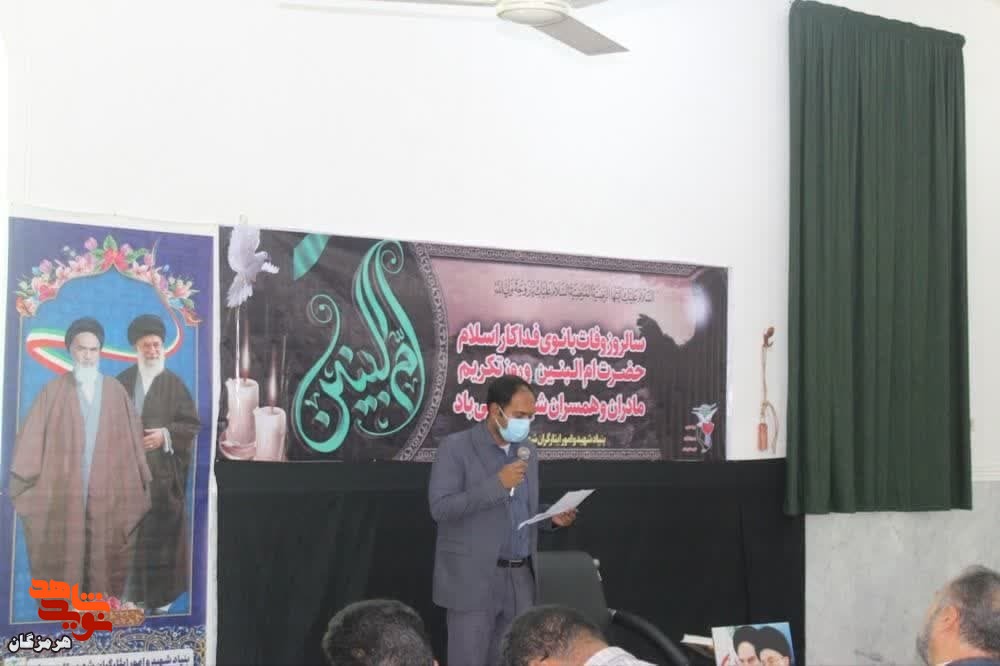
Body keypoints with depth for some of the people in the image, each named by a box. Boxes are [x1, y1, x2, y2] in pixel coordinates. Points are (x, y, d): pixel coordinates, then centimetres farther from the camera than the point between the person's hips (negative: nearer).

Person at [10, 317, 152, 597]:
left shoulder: (116, 391, 9)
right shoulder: (53, 392, 5)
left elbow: (133, 439, 8)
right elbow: (32, 439, 0)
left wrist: (142, 486, 6)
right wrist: (22, 484, -7)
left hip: (108, 494, 1)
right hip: (62, 494, -1)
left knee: (104, 561, 3)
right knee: (64, 561, -1)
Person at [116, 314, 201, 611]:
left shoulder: (174, 384, 5)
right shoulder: (122, 383, 9)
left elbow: (193, 424, 2)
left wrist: (165, 434, -12)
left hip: (163, 472, -1)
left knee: (161, 532, -1)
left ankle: (160, 596, 5)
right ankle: (129, 596, 3)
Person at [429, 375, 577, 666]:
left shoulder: (527, 451, 13)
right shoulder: (455, 447, -7)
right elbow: (440, 508, -17)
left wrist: (551, 517, 1)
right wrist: (496, 484, -22)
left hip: (520, 578, 6)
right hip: (473, 579, -6)